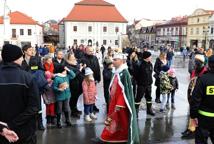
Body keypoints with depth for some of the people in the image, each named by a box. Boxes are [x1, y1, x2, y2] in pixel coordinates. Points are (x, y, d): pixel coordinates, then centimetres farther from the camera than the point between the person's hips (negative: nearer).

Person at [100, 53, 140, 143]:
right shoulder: (116, 72, 9)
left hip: (122, 103, -8)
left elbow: (125, 90, -21)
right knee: (115, 120, 15)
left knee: (124, 121, 4)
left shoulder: (124, 73, -17)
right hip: (114, 101, 8)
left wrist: (119, 104, -23)